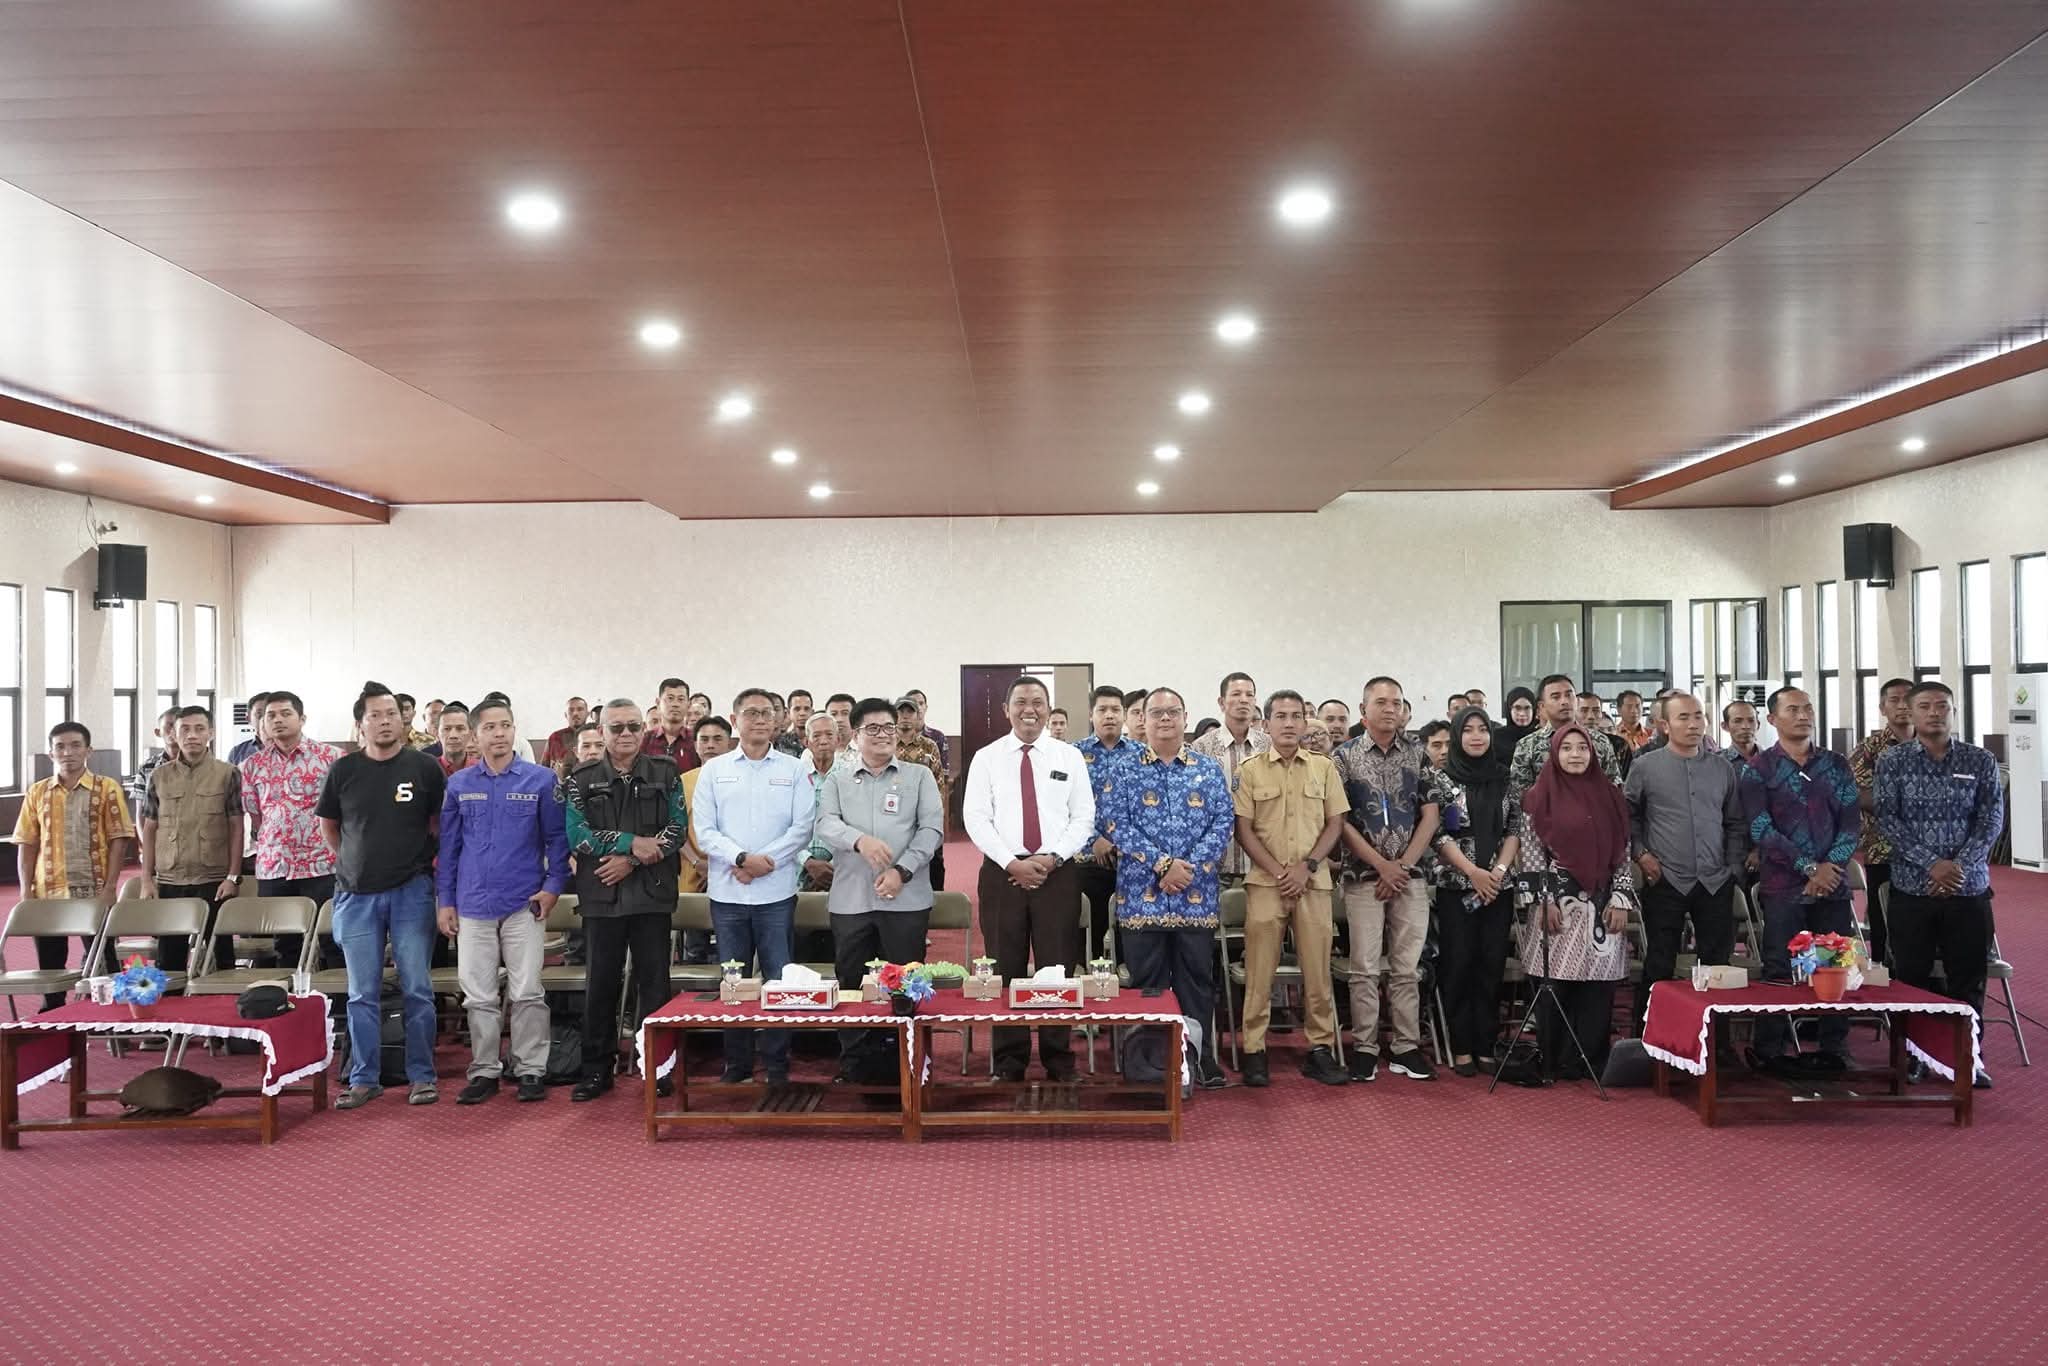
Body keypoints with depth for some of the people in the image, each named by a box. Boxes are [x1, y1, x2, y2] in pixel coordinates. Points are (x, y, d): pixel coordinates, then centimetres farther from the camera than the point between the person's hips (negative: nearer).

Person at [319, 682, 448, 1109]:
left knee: (417, 990, 2)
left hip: (411, 892, -1)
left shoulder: (425, 767, -2)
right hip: (357, 894, 2)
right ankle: (363, 1079, 15)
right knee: (362, 993, 7)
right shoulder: (344, 770, 2)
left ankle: (421, 1075, 11)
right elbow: (328, 825, 15)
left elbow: (442, 822, 8)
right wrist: (352, 862, 11)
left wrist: (423, 858, 4)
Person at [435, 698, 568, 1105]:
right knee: (478, 996, 8)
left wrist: (553, 885, -7)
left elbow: (557, 837, 2)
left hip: (524, 904, -2)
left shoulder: (541, 779, -2)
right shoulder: (458, 785, 5)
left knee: (527, 993, 0)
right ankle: (484, 1071, 18)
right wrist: (445, 900, 6)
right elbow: (448, 845, 9)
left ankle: (531, 1070, 10)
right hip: (473, 906, 2)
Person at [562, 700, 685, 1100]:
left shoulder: (666, 773, 6)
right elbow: (576, 834, -5)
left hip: (653, 894, 0)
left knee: (654, 981, 4)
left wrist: (631, 861, -12)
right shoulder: (581, 779, 6)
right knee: (600, 984, 5)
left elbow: (677, 828, -3)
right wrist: (631, 842, -14)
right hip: (602, 896, 0)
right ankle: (597, 1069, 15)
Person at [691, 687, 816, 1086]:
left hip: (777, 892, -1)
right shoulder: (714, 770, 7)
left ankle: (777, 1066, 9)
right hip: (727, 893, 1)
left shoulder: (792, 770, 5)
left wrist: (766, 861, -12)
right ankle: (736, 1064, 18)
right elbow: (703, 829, 0)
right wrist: (742, 857, -14)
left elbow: (803, 827, -2)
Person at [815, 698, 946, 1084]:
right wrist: (859, 840, -22)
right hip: (850, 899, 1)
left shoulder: (919, 775, 10)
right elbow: (826, 824, -1)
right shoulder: (837, 780, 14)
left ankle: (902, 1063, 13)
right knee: (851, 983, 7)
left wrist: (902, 870, -11)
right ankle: (854, 1063, 18)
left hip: (907, 898, -1)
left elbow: (932, 829, 2)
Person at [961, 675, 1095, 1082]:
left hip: (1058, 872, 0)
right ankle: (1009, 1060, 14)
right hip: (1002, 872, 0)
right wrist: (1012, 862, -13)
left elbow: (1083, 817, 3)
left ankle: (1058, 1059, 14)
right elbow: (975, 818, -2)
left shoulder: (1069, 756, 7)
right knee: (1006, 968, 4)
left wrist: (1052, 858, -11)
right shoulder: (986, 758, 5)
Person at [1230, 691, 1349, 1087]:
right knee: (1259, 971, -2)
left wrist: (1306, 867, -6)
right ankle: (1254, 1051, 5)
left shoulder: (1324, 768, 8)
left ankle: (1320, 1049, 13)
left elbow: (1335, 824, 7)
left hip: (1313, 882, 2)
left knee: (1317, 969, 3)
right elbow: (1243, 830, 0)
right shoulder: (1249, 770, 3)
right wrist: (1278, 872, -9)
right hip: (1265, 883, -1)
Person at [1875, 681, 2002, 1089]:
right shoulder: (1892, 761, 1)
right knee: (1911, 978, 5)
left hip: (1969, 888, 1)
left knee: (1967, 979, 5)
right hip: (1912, 888, -1)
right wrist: (1932, 863, -16)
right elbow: (1887, 819, -6)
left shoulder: (1980, 761, 5)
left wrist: (1960, 865, -14)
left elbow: (1991, 819, -1)